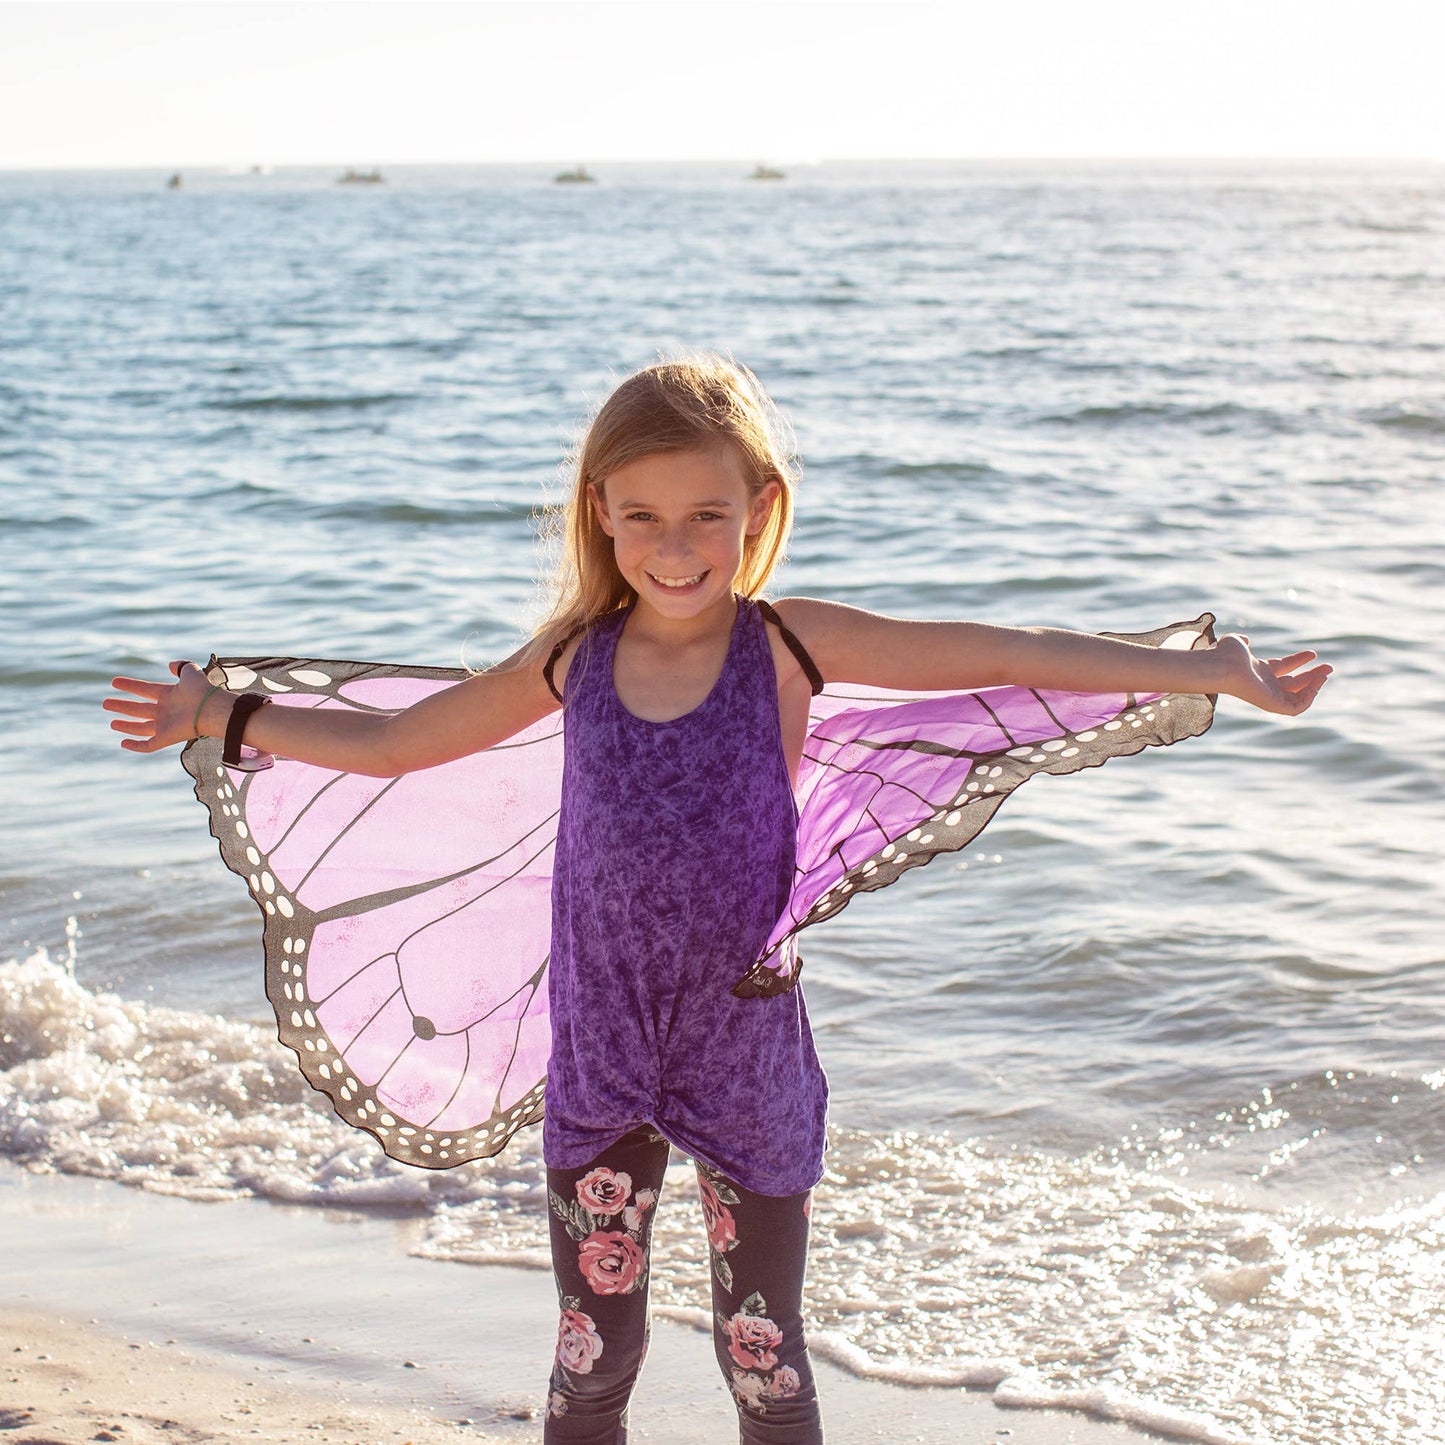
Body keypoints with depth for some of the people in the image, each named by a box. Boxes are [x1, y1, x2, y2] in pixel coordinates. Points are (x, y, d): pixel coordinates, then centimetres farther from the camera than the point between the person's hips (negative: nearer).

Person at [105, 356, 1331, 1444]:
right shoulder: (574, 661, -3)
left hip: (748, 1056, -2)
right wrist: (224, 717, 9)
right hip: (601, 1063, 2)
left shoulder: (787, 644, -11)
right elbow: (389, 743, 10)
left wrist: (1211, 669, -17)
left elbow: (1012, 657, -13)